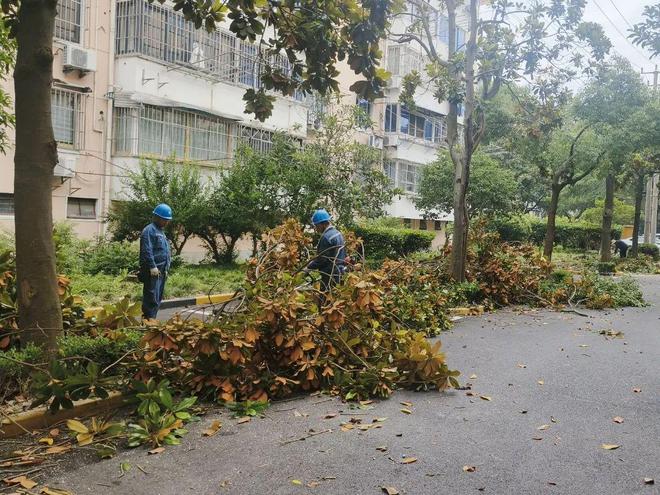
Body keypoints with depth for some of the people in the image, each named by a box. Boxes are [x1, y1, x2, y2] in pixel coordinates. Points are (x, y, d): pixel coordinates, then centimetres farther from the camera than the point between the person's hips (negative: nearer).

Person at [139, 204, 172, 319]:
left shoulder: (161, 231, 22)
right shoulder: (149, 230, -9)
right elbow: (147, 250, -18)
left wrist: (166, 269, 23)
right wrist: (152, 266, -22)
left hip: (161, 271, 10)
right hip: (153, 271, -10)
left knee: (158, 298, 12)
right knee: (152, 298, -10)